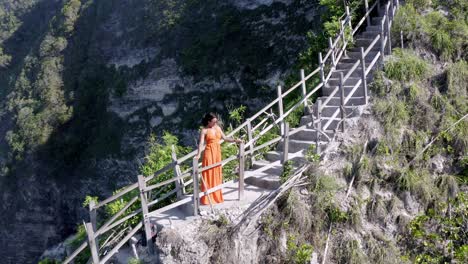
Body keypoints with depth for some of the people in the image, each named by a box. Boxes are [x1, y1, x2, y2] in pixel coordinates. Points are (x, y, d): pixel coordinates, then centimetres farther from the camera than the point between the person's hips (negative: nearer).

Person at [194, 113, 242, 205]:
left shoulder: (218, 128, 9)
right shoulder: (204, 130, -8)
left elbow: (224, 138, 15)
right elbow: (201, 143, -18)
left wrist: (235, 140, 4)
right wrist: (198, 154, -31)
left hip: (217, 152, 6)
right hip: (209, 153, -6)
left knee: (217, 174, 11)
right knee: (208, 175, -3)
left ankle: (217, 195, 22)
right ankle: (207, 198, 4)